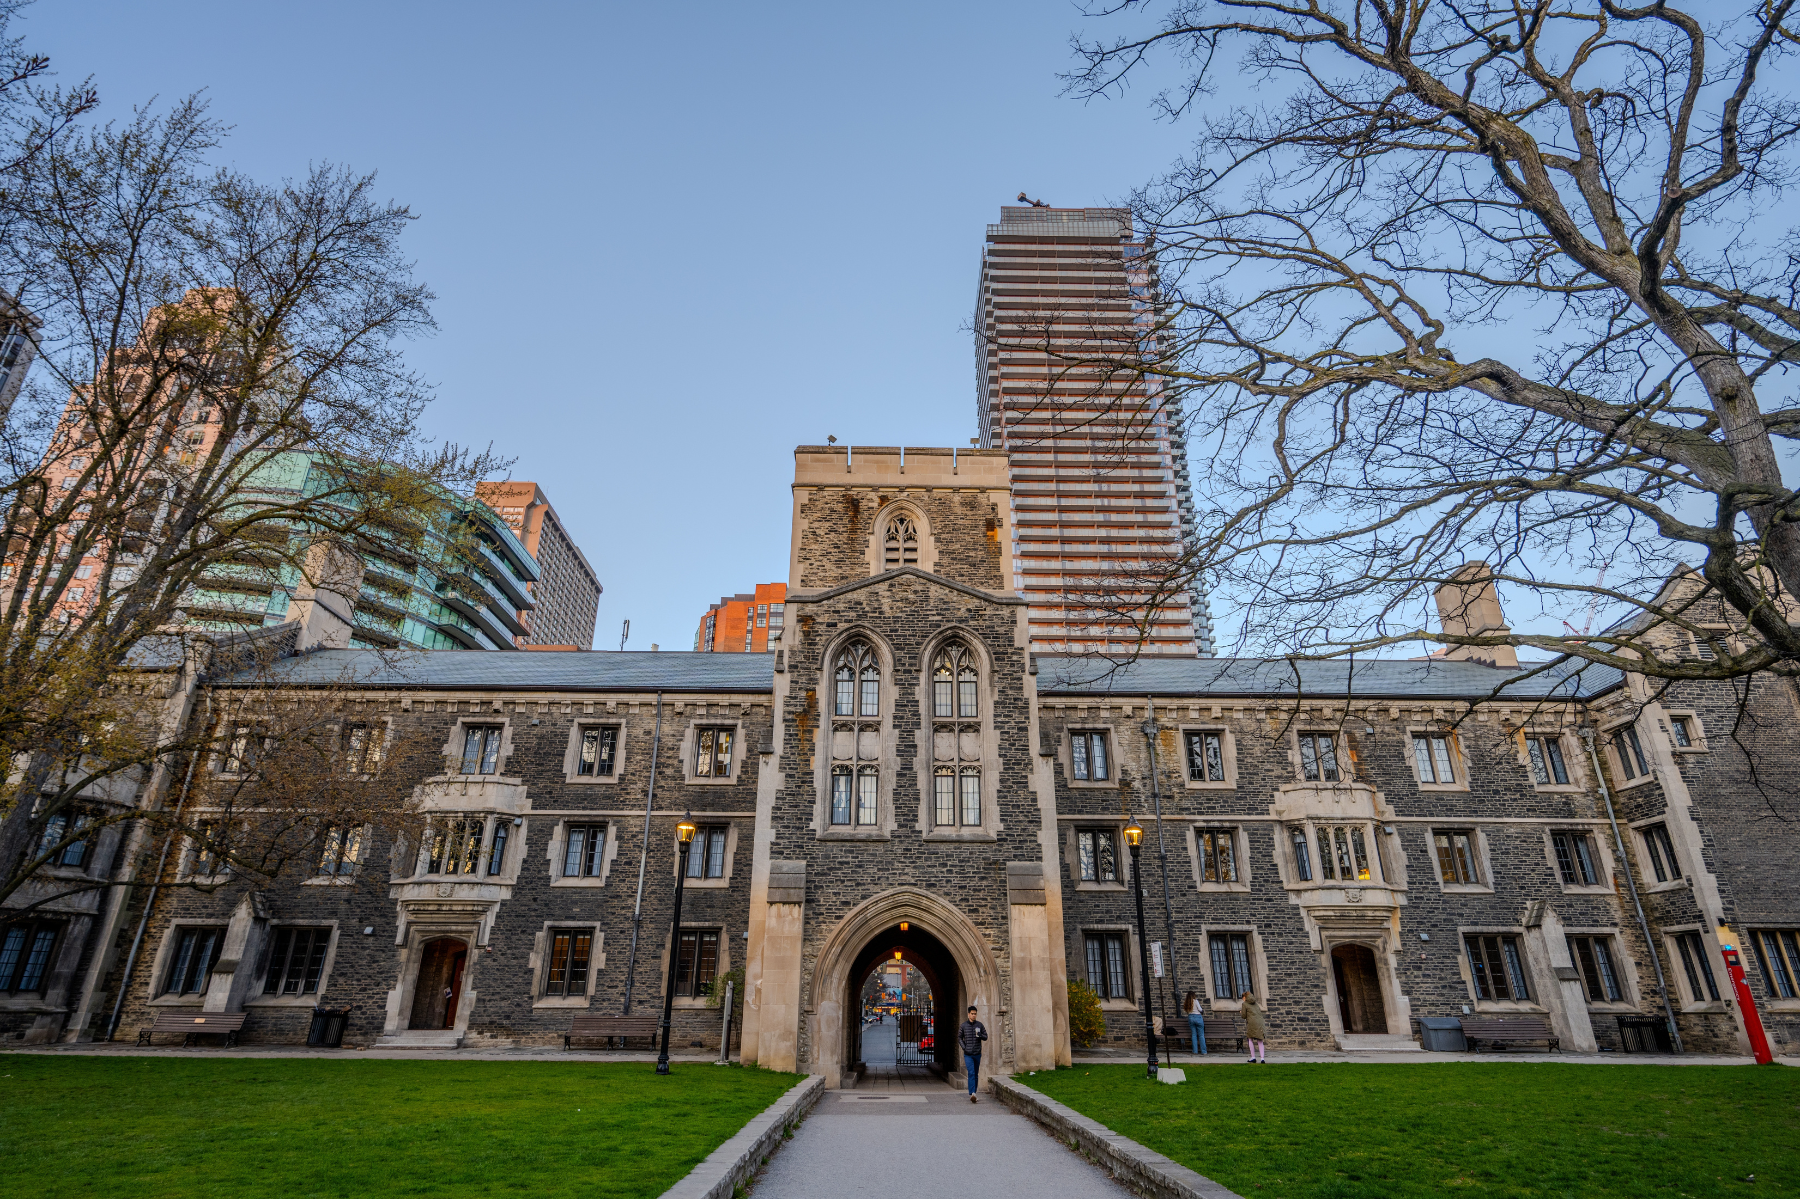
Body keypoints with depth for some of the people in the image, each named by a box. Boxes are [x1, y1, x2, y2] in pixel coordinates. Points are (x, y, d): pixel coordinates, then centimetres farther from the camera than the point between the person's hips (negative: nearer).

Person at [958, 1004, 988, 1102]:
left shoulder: (980, 1025, 2)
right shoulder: (963, 1025, -1)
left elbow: (986, 1037, 7)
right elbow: (959, 1038, 7)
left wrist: (980, 1035, -15)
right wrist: (964, 1047, -6)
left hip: (977, 1054, 3)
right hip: (968, 1054, -3)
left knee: (975, 1074, 11)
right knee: (971, 1073, -17)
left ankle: (973, 1093, 24)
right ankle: (972, 1094, -24)